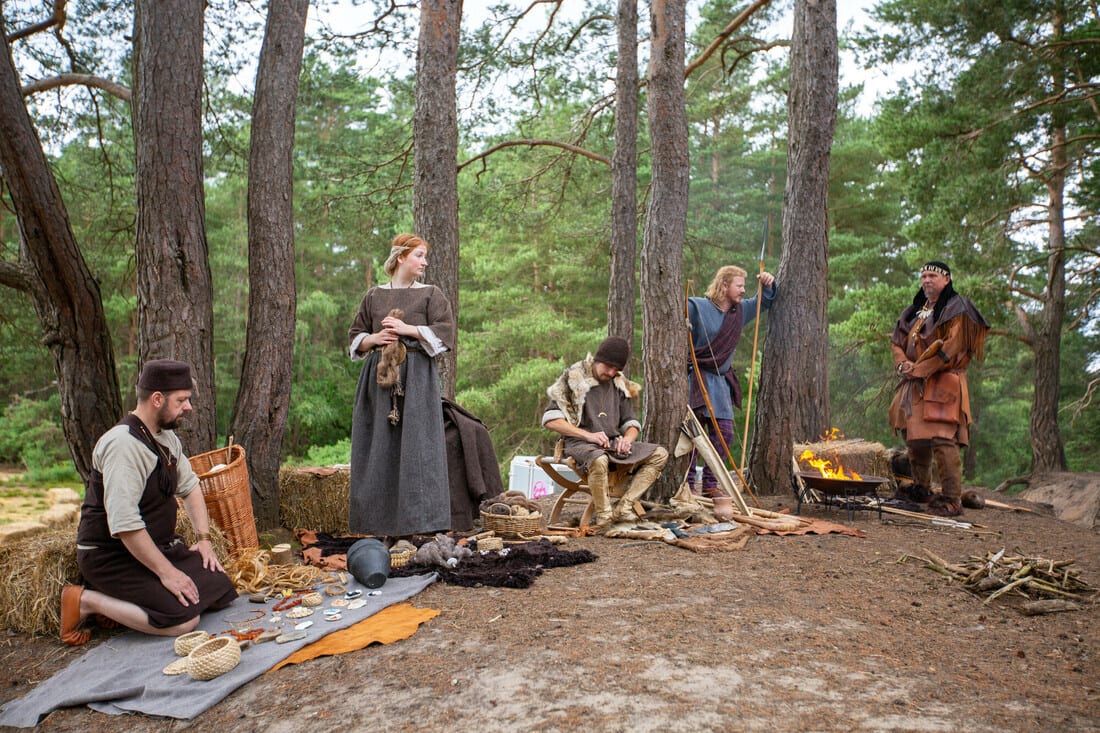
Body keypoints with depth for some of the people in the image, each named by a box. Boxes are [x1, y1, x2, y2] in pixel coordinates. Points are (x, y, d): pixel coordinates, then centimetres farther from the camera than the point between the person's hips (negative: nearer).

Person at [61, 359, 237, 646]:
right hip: (113, 556, -9)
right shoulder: (123, 443, -24)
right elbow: (123, 522, -29)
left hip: (159, 546, 9)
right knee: (183, 619, -24)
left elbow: (190, 486, 18)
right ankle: (85, 601, -7)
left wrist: (204, 538, 6)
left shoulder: (166, 437, 6)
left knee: (221, 591, -1)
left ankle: (122, 599, 6)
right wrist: (166, 571, -25)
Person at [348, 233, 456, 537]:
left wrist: (408, 329, -11)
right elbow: (354, 337, 15)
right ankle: (379, 519, 11)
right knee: (380, 446, 3)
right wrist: (373, 338, -5)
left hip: (417, 377, -2)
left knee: (416, 443, -7)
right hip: (379, 376, 3)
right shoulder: (374, 296, 13)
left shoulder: (430, 294, 7)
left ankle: (420, 519, -2)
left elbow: (445, 332, -4)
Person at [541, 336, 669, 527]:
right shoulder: (574, 379, -4)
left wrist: (628, 438, -7)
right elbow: (550, 420, -11)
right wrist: (588, 435, -19)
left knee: (660, 454, -10)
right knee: (599, 460, -41)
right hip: (580, 445, -6)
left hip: (614, 444, 7)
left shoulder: (619, 384, 14)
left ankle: (624, 508, -17)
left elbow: (631, 422, 18)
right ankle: (604, 518, -23)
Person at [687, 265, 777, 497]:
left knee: (723, 433, 4)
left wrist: (768, 284, 7)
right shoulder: (697, 307, -9)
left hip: (721, 380, 7)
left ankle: (710, 485, 14)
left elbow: (766, 302, 26)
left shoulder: (740, 310, 12)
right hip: (696, 379, -7)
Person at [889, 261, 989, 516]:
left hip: (943, 383, -8)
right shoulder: (914, 311, 19)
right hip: (915, 385, 8)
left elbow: (952, 347, -14)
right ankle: (921, 488, 26)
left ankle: (952, 499, -12)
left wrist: (919, 369, -15)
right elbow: (897, 342, 17)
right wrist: (902, 364, -5)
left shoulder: (956, 309, -3)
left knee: (942, 439, -15)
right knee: (914, 438, 12)